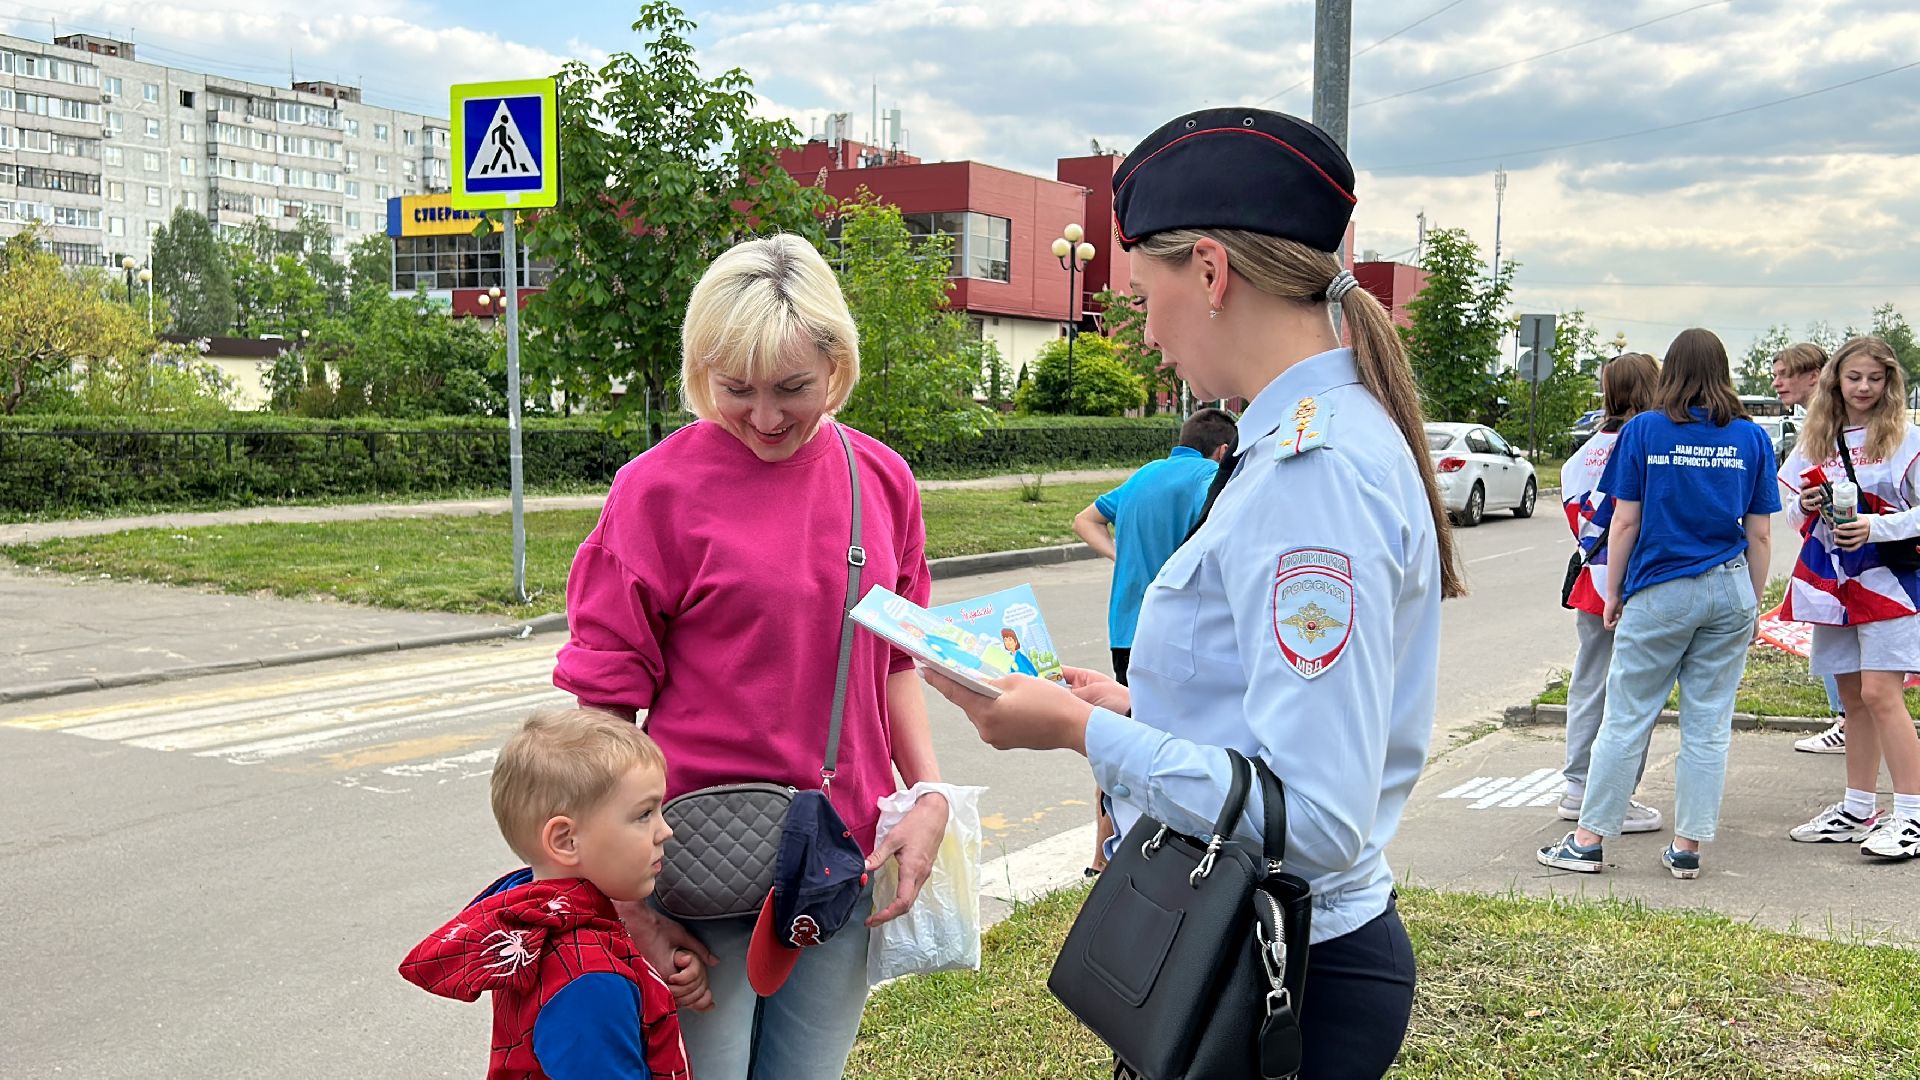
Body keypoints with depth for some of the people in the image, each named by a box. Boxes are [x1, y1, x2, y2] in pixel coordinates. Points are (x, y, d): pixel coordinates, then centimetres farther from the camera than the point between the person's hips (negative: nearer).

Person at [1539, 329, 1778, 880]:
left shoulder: (1644, 431, -3)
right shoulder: (1752, 437, 3)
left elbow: (1625, 521, -3)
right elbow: (1760, 534, 4)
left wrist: (1614, 591, 6)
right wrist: (1753, 604, 14)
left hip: (1661, 592, -2)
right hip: (1730, 591, 2)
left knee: (1627, 718, 4)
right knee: (1708, 725, 8)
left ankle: (1588, 839, 9)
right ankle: (1687, 846, 13)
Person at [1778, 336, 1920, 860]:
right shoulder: (1817, 441, 11)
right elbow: (1794, 514, 16)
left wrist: (1876, 527, -20)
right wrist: (1806, 506, -5)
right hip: (1830, 578, 5)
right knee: (1851, 697, 11)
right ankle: (1858, 810, 19)